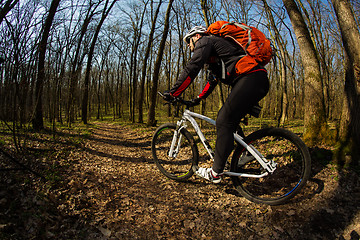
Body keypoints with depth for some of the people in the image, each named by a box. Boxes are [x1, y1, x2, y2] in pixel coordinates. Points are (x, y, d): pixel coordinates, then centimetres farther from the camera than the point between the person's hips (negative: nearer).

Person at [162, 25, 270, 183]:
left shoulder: (204, 42, 2)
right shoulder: (212, 55, 32)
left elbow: (191, 69, -11)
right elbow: (212, 81, 37)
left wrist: (172, 92, -8)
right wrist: (197, 99, 37)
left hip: (251, 79, -10)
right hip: (257, 81, 10)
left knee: (224, 122, -12)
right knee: (229, 121, 15)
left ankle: (215, 173, -8)